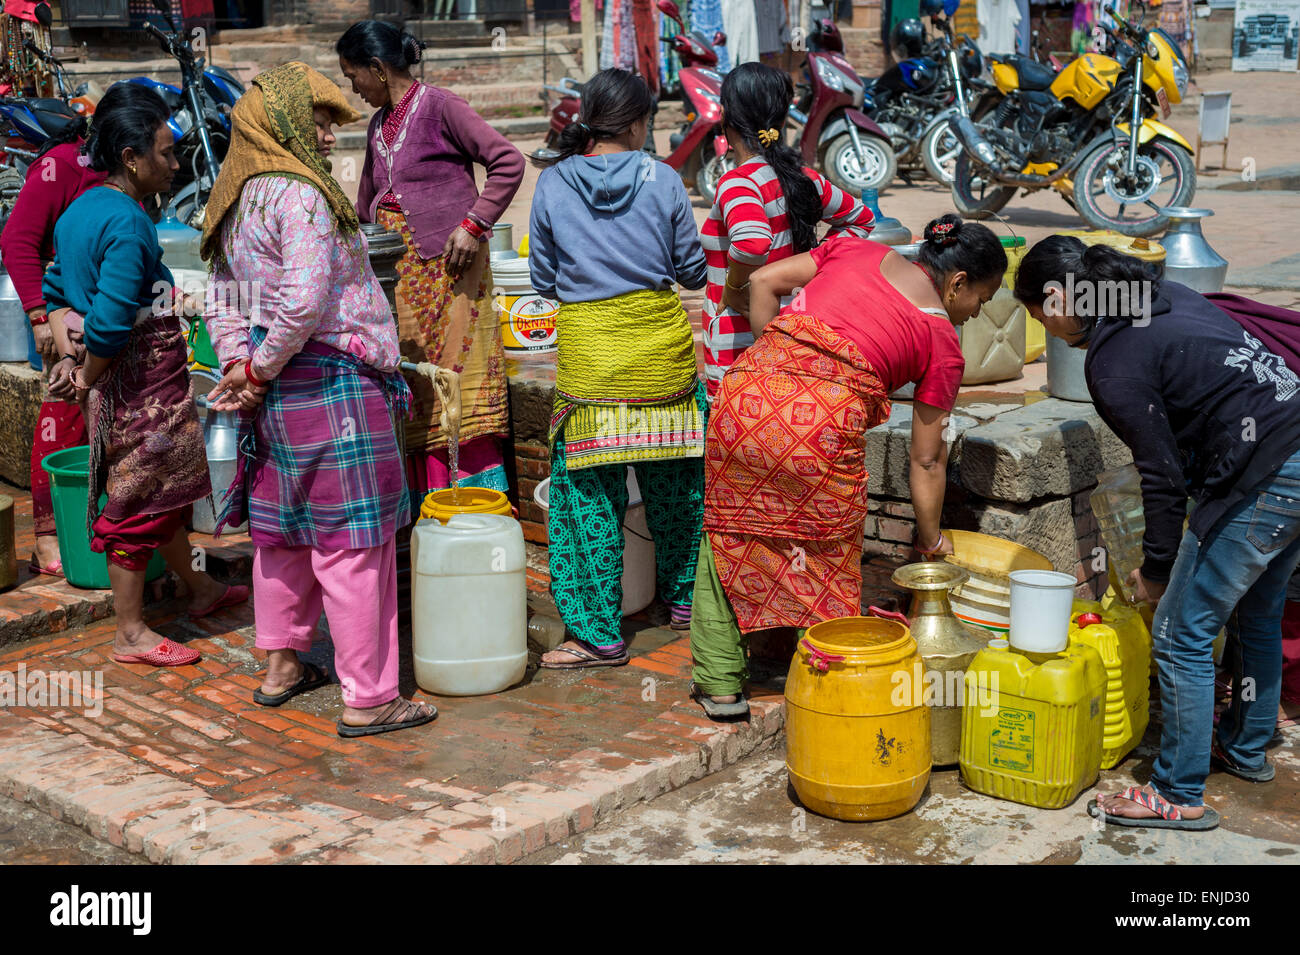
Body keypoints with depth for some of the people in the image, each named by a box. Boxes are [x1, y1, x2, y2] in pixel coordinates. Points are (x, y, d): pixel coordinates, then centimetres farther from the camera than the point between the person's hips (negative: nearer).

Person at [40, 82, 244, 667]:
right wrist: (87, 378, -14)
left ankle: (200, 588, 41)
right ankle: (130, 634, 14)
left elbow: (57, 292, 15)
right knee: (140, 500, 2)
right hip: (141, 385, -10)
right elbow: (109, 322, -29)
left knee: (166, 487, 23)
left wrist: (71, 362, 10)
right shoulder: (127, 224, -23)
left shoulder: (79, 211, 7)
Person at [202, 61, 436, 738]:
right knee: (353, 540, -4)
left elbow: (222, 303, 14)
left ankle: (281, 666, 32)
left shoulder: (239, 202, 14)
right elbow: (304, 301, -25)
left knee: (282, 528, 19)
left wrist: (239, 366, 3)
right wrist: (260, 373, -13)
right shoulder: (300, 195, -15)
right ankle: (368, 699, 2)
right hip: (331, 384, -10)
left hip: (277, 390, 10)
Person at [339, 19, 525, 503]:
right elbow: (366, 206, 28)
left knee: (456, 379, -7)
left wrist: (473, 224, -17)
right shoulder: (379, 124, 16)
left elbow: (509, 162, -14)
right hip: (399, 274, 8)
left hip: (448, 268, -7)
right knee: (413, 388, 6)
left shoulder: (439, 108, -8)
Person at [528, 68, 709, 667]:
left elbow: (543, 279, 7)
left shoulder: (553, 184, -1)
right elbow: (693, 271, 5)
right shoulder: (662, 180, -2)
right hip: (662, 341, 1)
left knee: (588, 491, 5)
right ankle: (685, 597, 33)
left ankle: (598, 633, 7)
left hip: (587, 348, -1)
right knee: (675, 479, 17)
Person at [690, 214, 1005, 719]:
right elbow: (926, 459, 15)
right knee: (829, 558, 17)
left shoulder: (859, 250, 21)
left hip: (747, 393, 4)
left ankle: (719, 683, 27)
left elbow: (763, 281, 16)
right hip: (826, 422, -4)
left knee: (729, 535, 20)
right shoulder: (943, 343, 12)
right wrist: (930, 539, 28)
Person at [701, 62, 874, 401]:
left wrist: (733, 288, -17)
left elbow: (752, 242, -36)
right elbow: (860, 218, 25)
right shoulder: (803, 179, 8)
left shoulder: (738, 183, -15)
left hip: (736, 351, -8)